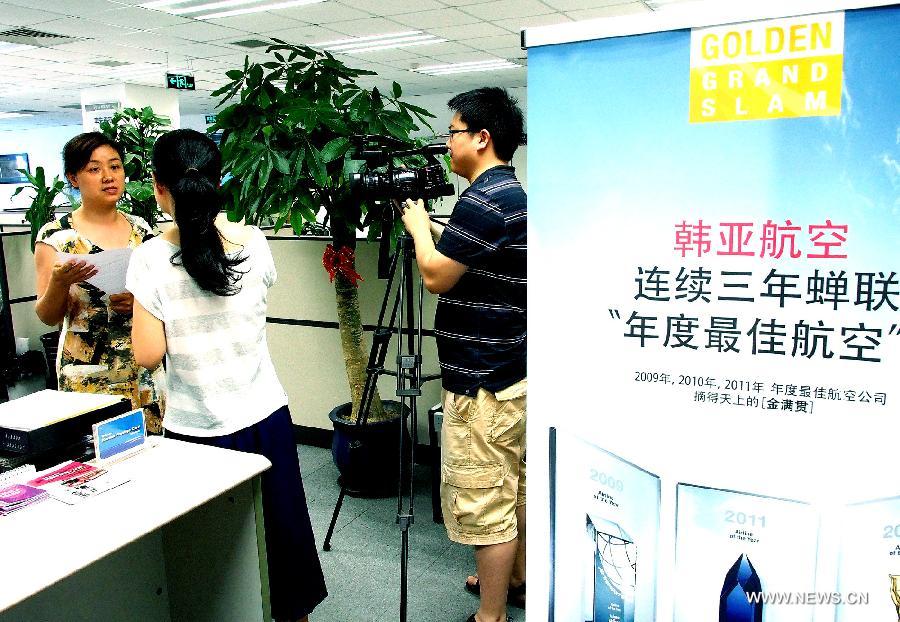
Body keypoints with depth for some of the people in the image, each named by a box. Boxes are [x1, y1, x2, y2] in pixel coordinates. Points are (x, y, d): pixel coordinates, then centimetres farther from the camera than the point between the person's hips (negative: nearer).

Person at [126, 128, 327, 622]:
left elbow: (148, 354, -13)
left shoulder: (151, 259, -14)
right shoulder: (255, 243, -6)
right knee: (280, 531, 22)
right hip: (265, 418, 3)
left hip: (197, 428, -3)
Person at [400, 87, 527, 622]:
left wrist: (418, 225, -1)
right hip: (516, 372, 11)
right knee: (517, 490, 22)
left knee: (484, 506, 1)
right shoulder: (514, 194, 13)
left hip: (482, 384, -11)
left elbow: (436, 276, -17)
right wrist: (432, 228, 14)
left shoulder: (483, 199, -19)